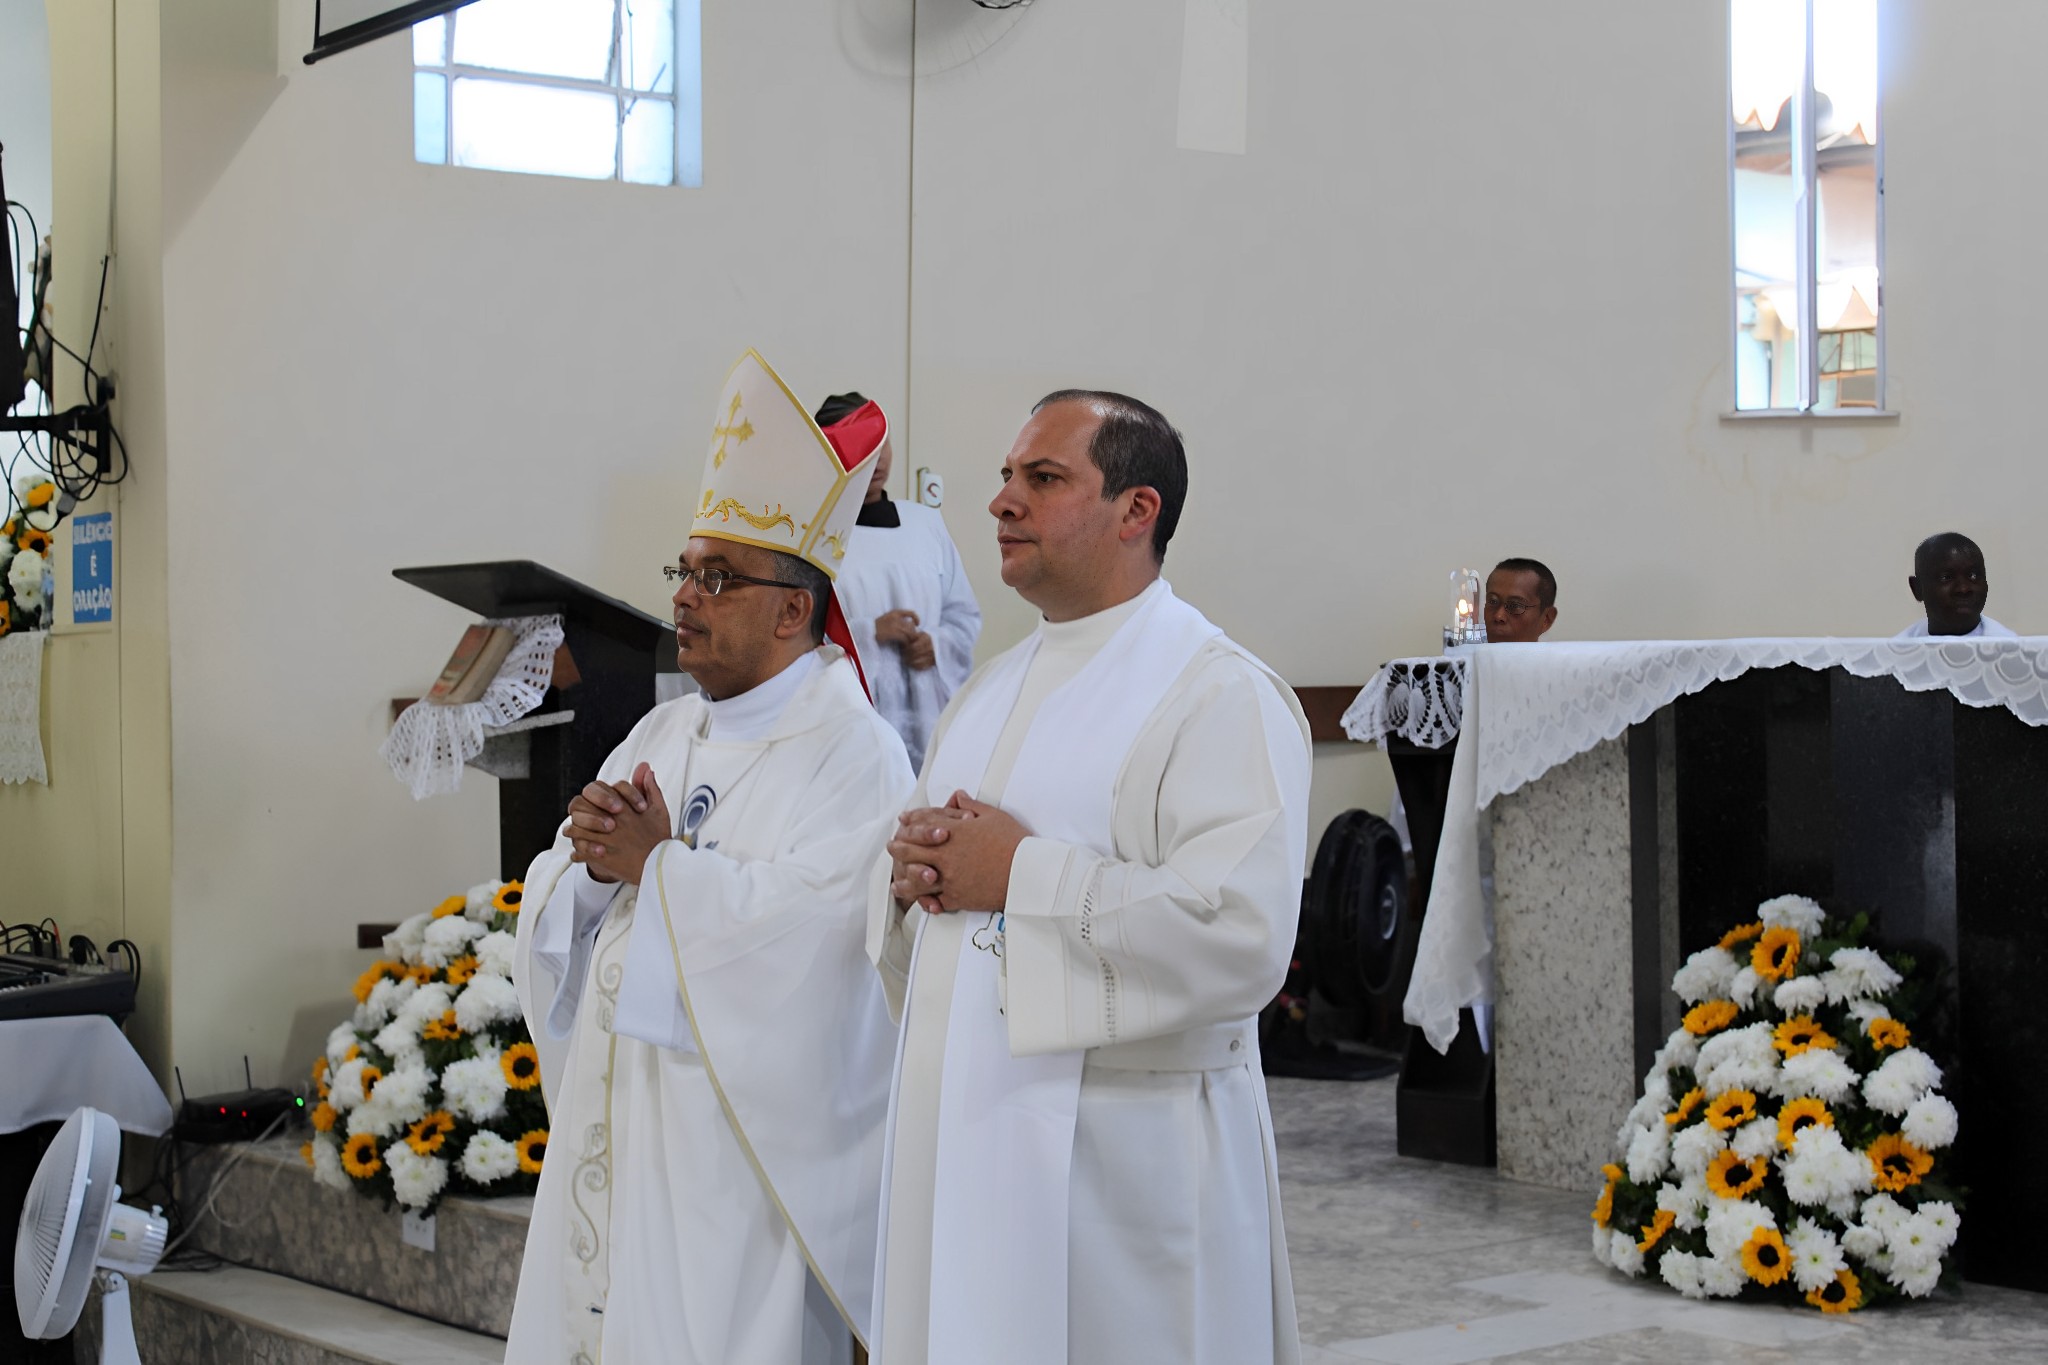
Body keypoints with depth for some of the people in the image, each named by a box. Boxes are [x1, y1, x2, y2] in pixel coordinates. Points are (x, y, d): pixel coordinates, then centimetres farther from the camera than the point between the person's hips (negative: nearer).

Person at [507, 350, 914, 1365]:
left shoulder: (855, 756, -10)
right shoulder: (661, 734, 14)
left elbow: (807, 932, -23)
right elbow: (551, 909, 13)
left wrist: (657, 864, -13)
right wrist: (591, 861, -9)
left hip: (744, 1151, -7)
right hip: (611, 1128, 7)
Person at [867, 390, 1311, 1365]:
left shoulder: (1221, 695, -11)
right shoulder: (992, 689, 16)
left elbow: (1242, 939, -23)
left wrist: (1022, 873, -17)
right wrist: (910, 870, -2)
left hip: (1119, 1165, -7)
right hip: (956, 1138, 7)